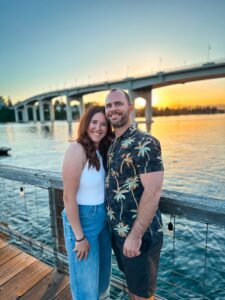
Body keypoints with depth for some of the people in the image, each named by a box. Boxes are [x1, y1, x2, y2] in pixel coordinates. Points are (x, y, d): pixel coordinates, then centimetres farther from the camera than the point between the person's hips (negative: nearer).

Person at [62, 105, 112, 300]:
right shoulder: (77, 150, -22)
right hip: (82, 219, -7)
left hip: (104, 218, 8)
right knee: (86, 277, 16)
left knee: (103, 268, 29)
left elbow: (103, 186, 6)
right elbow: (68, 197, -21)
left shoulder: (103, 150, 1)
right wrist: (79, 236, -16)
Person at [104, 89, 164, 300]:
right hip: (117, 231, 7)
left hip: (139, 234, -7)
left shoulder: (144, 143, -19)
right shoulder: (113, 144, 5)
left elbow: (153, 192, -23)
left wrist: (135, 236, -20)